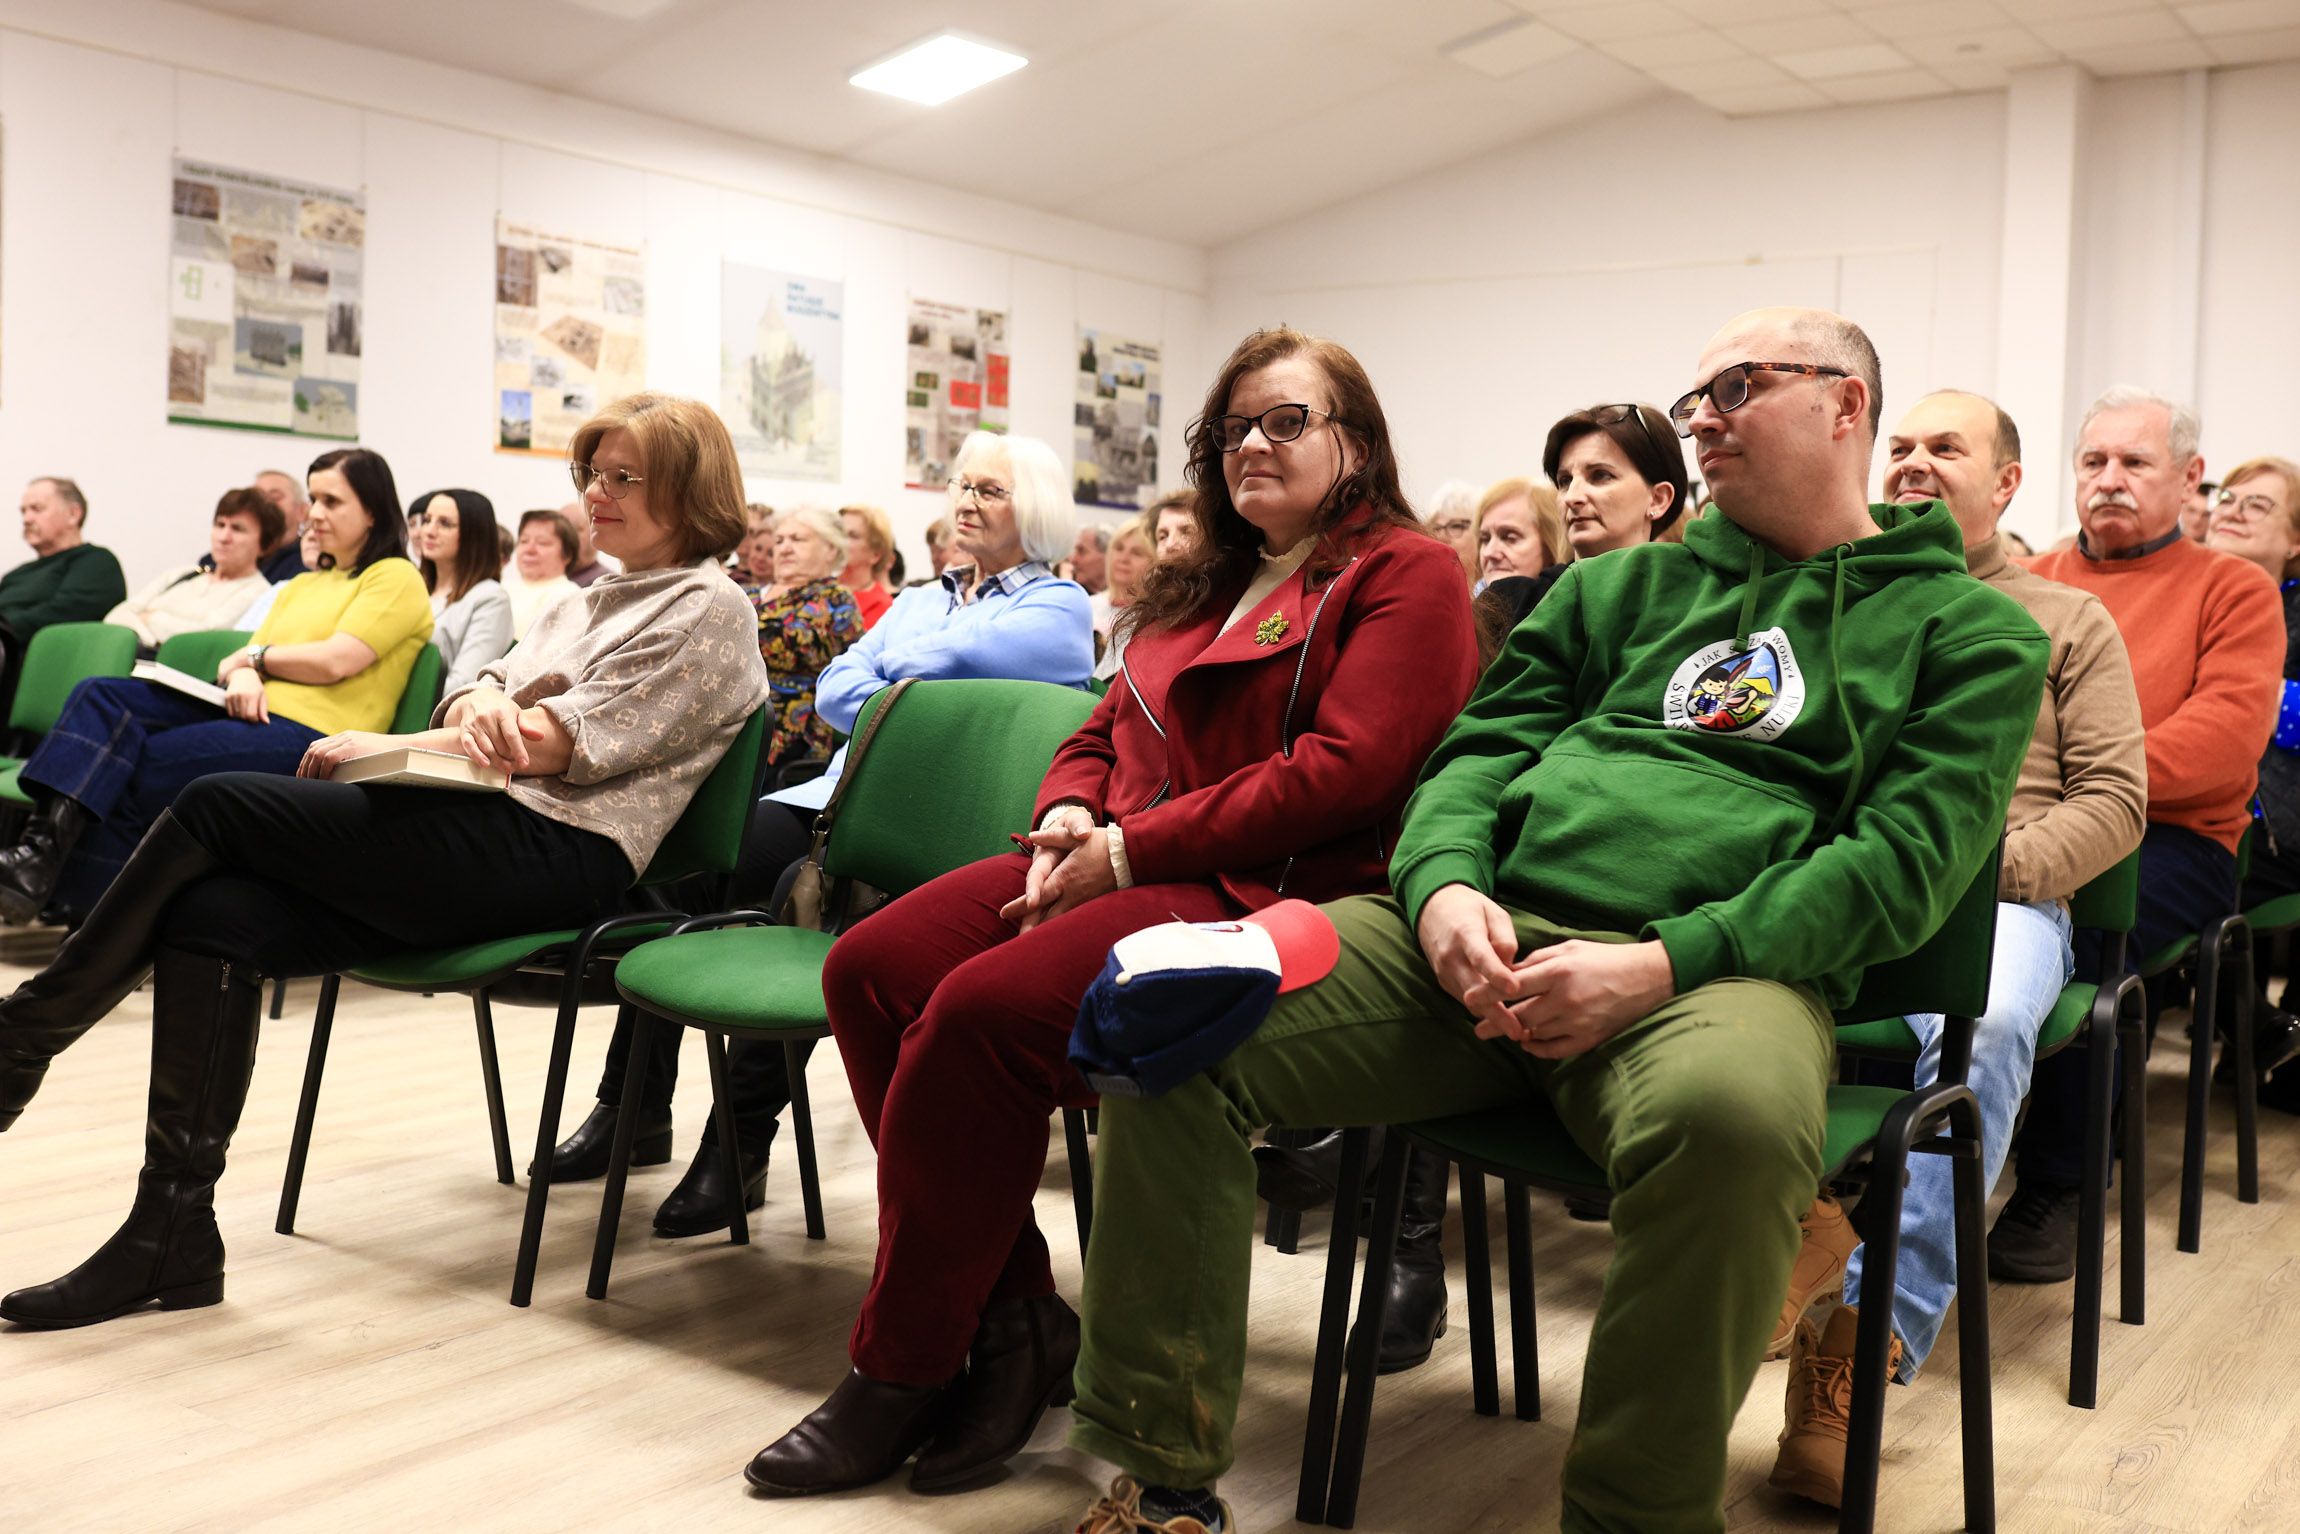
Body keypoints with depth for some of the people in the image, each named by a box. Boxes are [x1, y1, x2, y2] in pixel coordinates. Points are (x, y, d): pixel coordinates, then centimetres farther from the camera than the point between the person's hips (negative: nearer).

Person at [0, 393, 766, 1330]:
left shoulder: (710, 610, 0)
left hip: (554, 855, -8)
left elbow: (561, 742, -10)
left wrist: (385, 749, -4)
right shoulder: (593, 602, 28)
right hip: (479, 838, 8)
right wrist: (481, 698, -8)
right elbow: (485, 701, 18)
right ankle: (173, 1242, -12)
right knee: (213, 916, -14)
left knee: (216, 806, -15)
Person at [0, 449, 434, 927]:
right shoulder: (302, 585, 30)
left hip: (310, 732, -8)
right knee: (101, 695, -15)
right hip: (250, 712, 8)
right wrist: (240, 673, -4)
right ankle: (46, 842, -32)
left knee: (139, 763, -25)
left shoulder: (396, 578, 4)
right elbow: (234, 660, 21)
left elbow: (336, 662, -9)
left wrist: (254, 657, 6)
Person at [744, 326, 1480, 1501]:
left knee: (983, 1009, -29)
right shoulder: (1205, 587, 26)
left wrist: (1131, 849, -15)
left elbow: (1343, 770, -14)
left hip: (1266, 894, -8)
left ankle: (902, 1372, -11)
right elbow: (1105, 730, 27)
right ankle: (1014, 1314, -8)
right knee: (870, 969, -14)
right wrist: (1069, 818, 2)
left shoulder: (1405, 575, 0)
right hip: (1115, 866, 9)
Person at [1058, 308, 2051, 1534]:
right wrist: (1445, 883, -6)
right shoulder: (1622, 585, 26)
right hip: (1483, 936, 4)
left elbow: (1905, 860, -2)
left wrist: (1662, 965, -16)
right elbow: (1482, 746, 18)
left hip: (1722, 965, -4)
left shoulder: (1967, 632, 12)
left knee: (1732, 1110, -41)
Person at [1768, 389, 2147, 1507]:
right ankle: (1796, 1221, -40)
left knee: (1986, 1027, -38)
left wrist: (1988, 864, -8)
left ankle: (1866, 1344, -38)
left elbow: (2113, 802, 10)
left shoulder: (2068, 621, 22)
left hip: (1994, 899, -1)